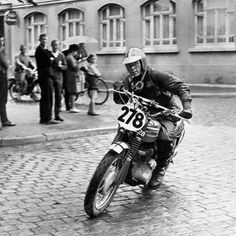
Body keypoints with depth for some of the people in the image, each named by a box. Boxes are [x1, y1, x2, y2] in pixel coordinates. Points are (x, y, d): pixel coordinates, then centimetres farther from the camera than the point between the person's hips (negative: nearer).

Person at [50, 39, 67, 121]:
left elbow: (65, 67, 9)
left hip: (58, 77, 3)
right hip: (50, 77, -3)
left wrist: (61, 66, -11)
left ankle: (57, 115, 9)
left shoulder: (61, 55, 10)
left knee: (58, 96, 2)